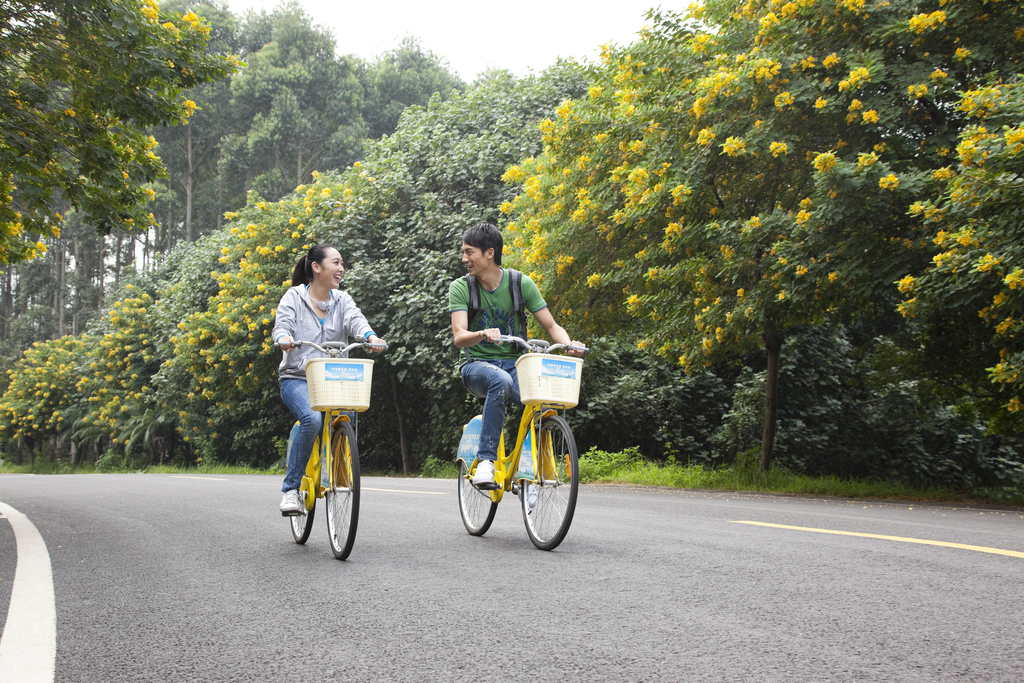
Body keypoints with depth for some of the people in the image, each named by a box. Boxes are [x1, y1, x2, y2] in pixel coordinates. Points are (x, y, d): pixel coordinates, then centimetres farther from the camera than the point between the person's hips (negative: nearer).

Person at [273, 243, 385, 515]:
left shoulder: (342, 300, 11)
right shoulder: (294, 297, 3)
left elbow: (356, 320, -8)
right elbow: (282, 324, -12)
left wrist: (370, 337, -31)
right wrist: (284, 338, -37)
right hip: (297, 378, -4)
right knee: (312, 418, -30)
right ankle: (291, 489, -19)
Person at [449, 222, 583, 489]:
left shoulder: (521, 284, -3)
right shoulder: (460, 288, -5)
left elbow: (551, 326, -1)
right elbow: (459, 337, -18)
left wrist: (569, 343, -23)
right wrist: (483, 334, -40)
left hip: (514, 364, 1)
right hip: (478, 365, -1)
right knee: (500, 381, -38)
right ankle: (485, 461, -33)